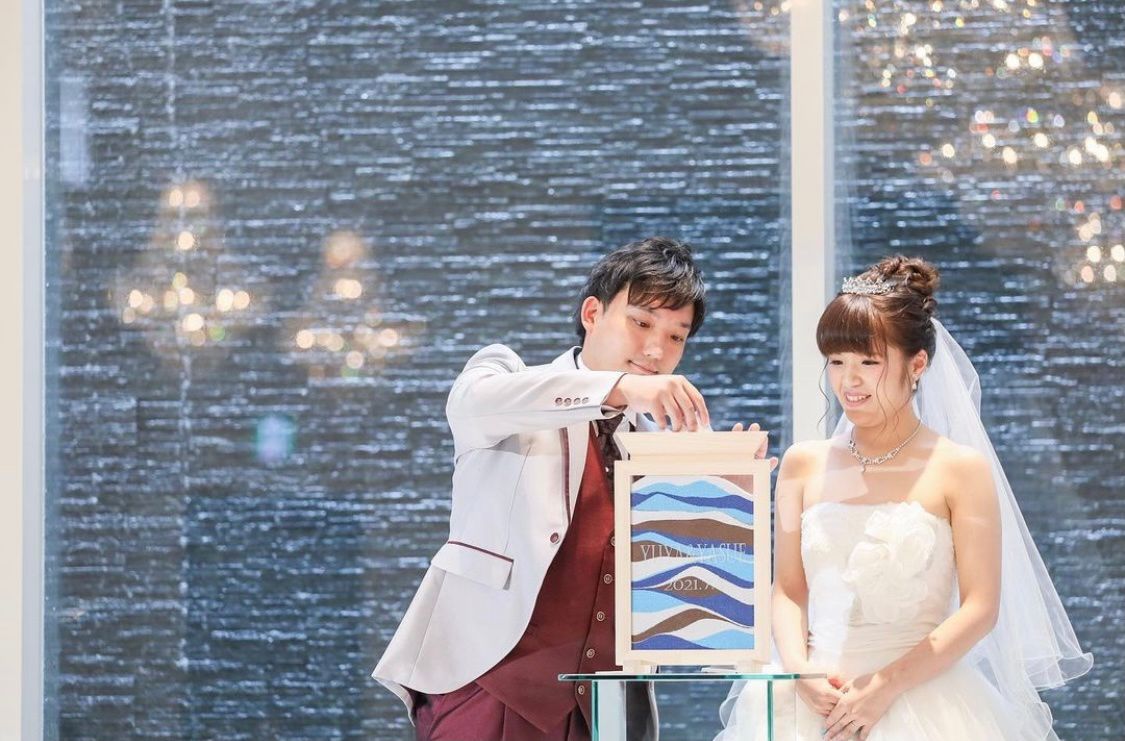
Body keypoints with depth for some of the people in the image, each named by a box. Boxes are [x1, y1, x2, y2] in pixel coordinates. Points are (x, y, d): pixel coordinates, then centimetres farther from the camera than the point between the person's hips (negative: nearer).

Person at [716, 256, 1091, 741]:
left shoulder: (960, 469, -3)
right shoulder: (804, 465, 7)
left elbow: (980, 608, -7)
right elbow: (787, 590, 8)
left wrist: (888, 685, -14)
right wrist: (799, 671, -10)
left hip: (922, 699, -3)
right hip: (815, 699, 3)